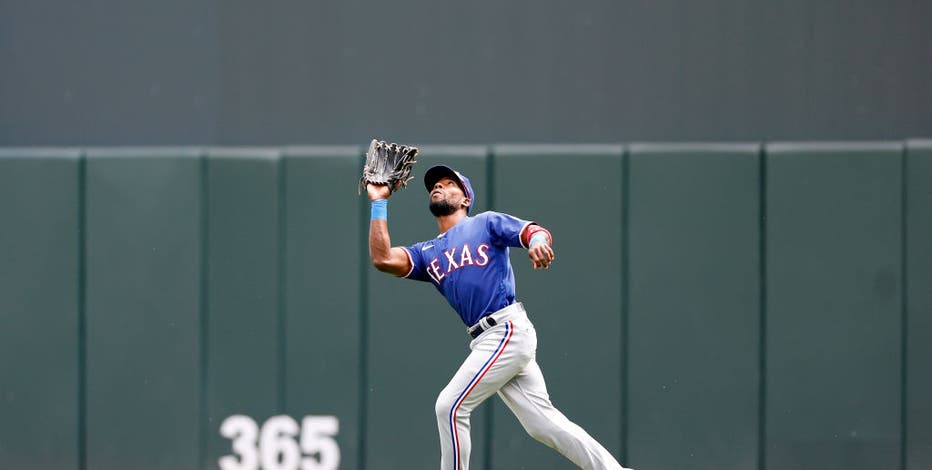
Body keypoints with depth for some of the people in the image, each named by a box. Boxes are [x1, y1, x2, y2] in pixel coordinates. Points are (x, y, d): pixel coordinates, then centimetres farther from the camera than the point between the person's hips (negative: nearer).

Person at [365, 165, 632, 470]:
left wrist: (537, 242, -30)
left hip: (508, 330, -7)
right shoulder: (428, 253, 22)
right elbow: (383, 259, 7)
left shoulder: (486, 223, 7)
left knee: (450, 406, -10)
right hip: (485, 341, 7)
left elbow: (537, 232, -5)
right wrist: (379, 203, 9)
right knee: (542, 423, 2)